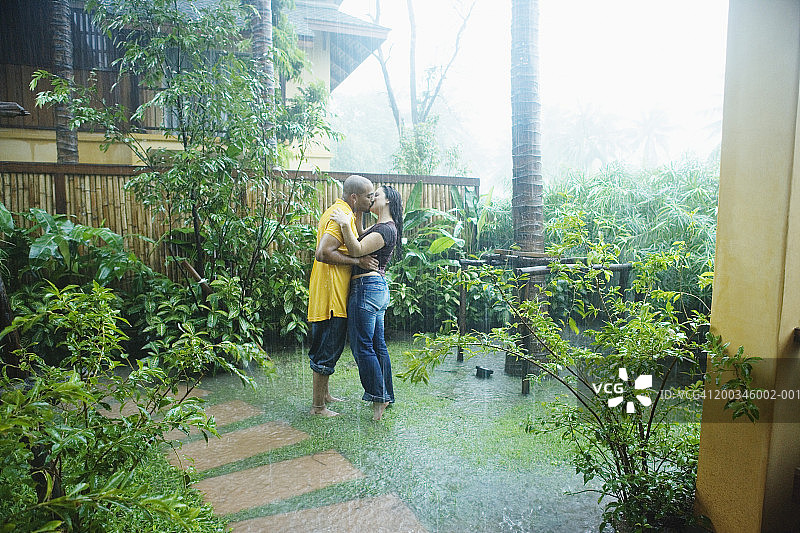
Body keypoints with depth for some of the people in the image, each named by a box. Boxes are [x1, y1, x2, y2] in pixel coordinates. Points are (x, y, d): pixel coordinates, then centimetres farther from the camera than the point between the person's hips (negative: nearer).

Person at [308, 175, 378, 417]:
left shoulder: (342, 212, 16)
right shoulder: (342, 215, -17)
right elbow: (323, 253, -26)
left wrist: (358, 215, 12)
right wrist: (358, 260, -20)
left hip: (334, 293, 11)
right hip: (331, 294, -11)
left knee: (329, 347, 20)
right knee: (327, 350, -2)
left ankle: (324, 394, 34)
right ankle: (318, 406, 9)